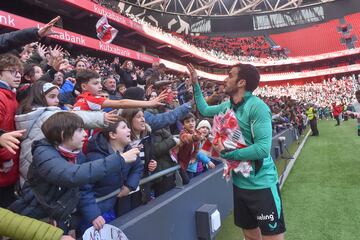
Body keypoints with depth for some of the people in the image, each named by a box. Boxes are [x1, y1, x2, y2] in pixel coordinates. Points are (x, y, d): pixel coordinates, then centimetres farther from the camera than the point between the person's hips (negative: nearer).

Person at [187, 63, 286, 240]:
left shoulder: (257, 107, -20)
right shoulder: (228, 105, 4)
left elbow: (263, 149, -27)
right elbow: (205, 110, 23)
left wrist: (225, 153, -19)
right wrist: (195, 84, 17)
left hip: (261, 184, -7)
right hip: (239, 183, 7)